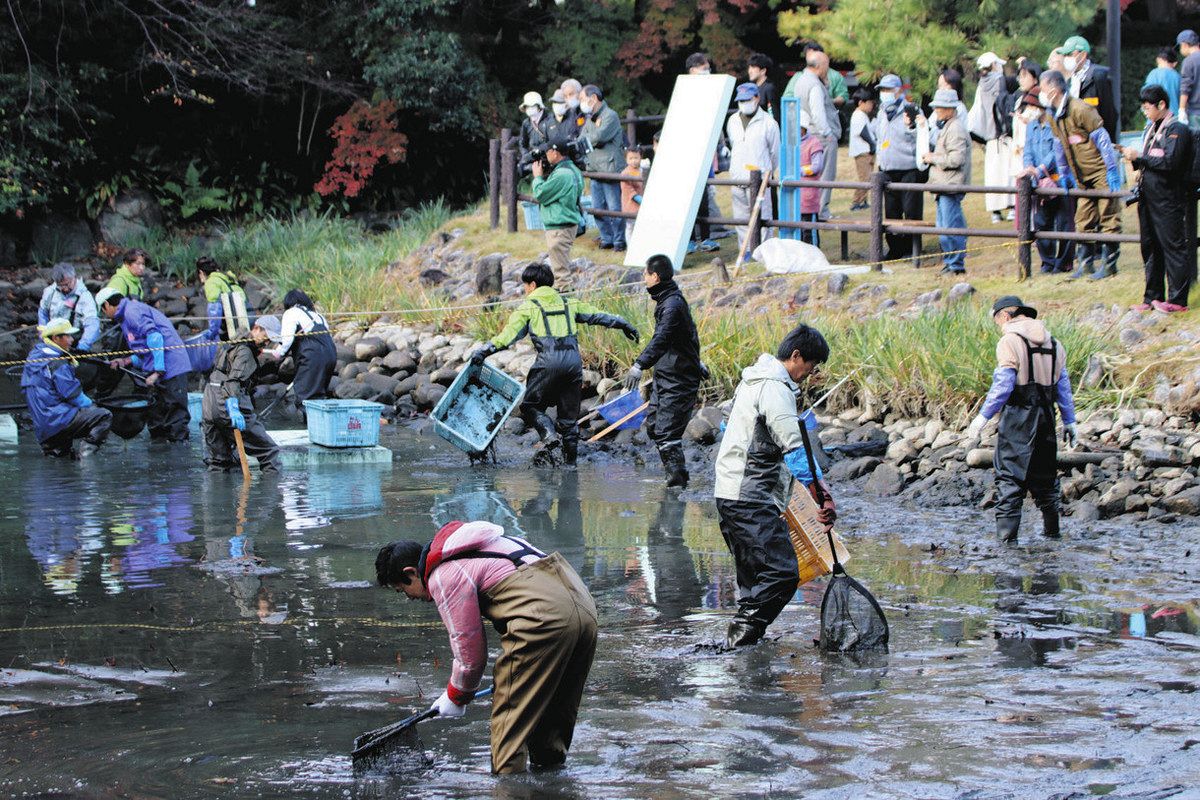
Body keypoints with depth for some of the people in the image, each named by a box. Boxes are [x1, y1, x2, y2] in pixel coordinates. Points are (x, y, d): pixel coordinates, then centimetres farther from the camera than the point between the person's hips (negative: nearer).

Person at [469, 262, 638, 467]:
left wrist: (485, 350, -10)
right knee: (569, 414, 13)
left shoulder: (529, 306, 6)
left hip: (549, 361, -5)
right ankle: (570, 461, 13)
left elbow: (510, 333, -6)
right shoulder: (568, 303, 20)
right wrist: (623, 325, 38)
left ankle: (547, 435, -17)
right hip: (574, 360, 5)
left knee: (531, 405, 9)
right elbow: (597, 315, 27)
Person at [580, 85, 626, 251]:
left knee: (614, 208, -5)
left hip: (610, 169, -8)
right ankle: (607, 239, 19)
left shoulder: (610, 116, -9)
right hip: (594, 169, 8)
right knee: (597, 209, 9)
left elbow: (599, 137, -20)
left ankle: (619, 241, 3)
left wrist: (587, 139, -3)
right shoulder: (589, 118, 18)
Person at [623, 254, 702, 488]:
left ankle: (678, 479, -7)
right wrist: (695, 362, 40)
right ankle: (676, 474, 21)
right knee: (653, 424, 14)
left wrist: (640, 365, -47)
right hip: (664, 377, 10)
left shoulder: (673, 305, -21)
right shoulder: (667, 300, 12)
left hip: (678, 380, -10)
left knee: (666, 433, -12)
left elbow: (661, 340, -35)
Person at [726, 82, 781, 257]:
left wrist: (768, 172, 14)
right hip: (737, 177, 5)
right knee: (741, 217, 7)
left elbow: (775, 152, 6)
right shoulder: (733, 121, 11)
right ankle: (746, 251, 14)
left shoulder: (768, 123, -4)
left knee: (761, 216, -6)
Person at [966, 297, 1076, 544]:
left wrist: (983, 417, -10)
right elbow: (1064, 386, 15)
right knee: (1045, 475, 17)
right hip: (1046, 415, 6)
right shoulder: (1053, 344, 12)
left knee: (1009, 478, -5)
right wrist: (1069, 422, 21)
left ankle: (1006, 535, -10)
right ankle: (1052, 531, 23)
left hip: (1018, 415, -6)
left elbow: (1002, 386, -15)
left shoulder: (1009, 342, -9)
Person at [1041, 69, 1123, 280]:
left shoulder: (1080, 109, -18)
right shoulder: (1053, 116, 7)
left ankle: (1109, 263, 0)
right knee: (1083, 220, 9)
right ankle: (1084, 262, 16)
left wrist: (1112, 171, -17)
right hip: (1082, 176, 8)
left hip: (1101, 172, -8)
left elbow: (1103, 139, -17)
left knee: (1108, 219, -3)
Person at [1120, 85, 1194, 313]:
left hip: (1167, 199, -9)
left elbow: (1170, 162, -20)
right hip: (1148, 197, 9)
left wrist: (1139, 157, -16)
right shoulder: (1150, 129, 16)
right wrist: (1133, 158, 1)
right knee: (1150, 248, 12)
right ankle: (1153, 297, 18)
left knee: (1173, 247, -6)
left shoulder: (1177, 130, -9)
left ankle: (1177, 299, -4)